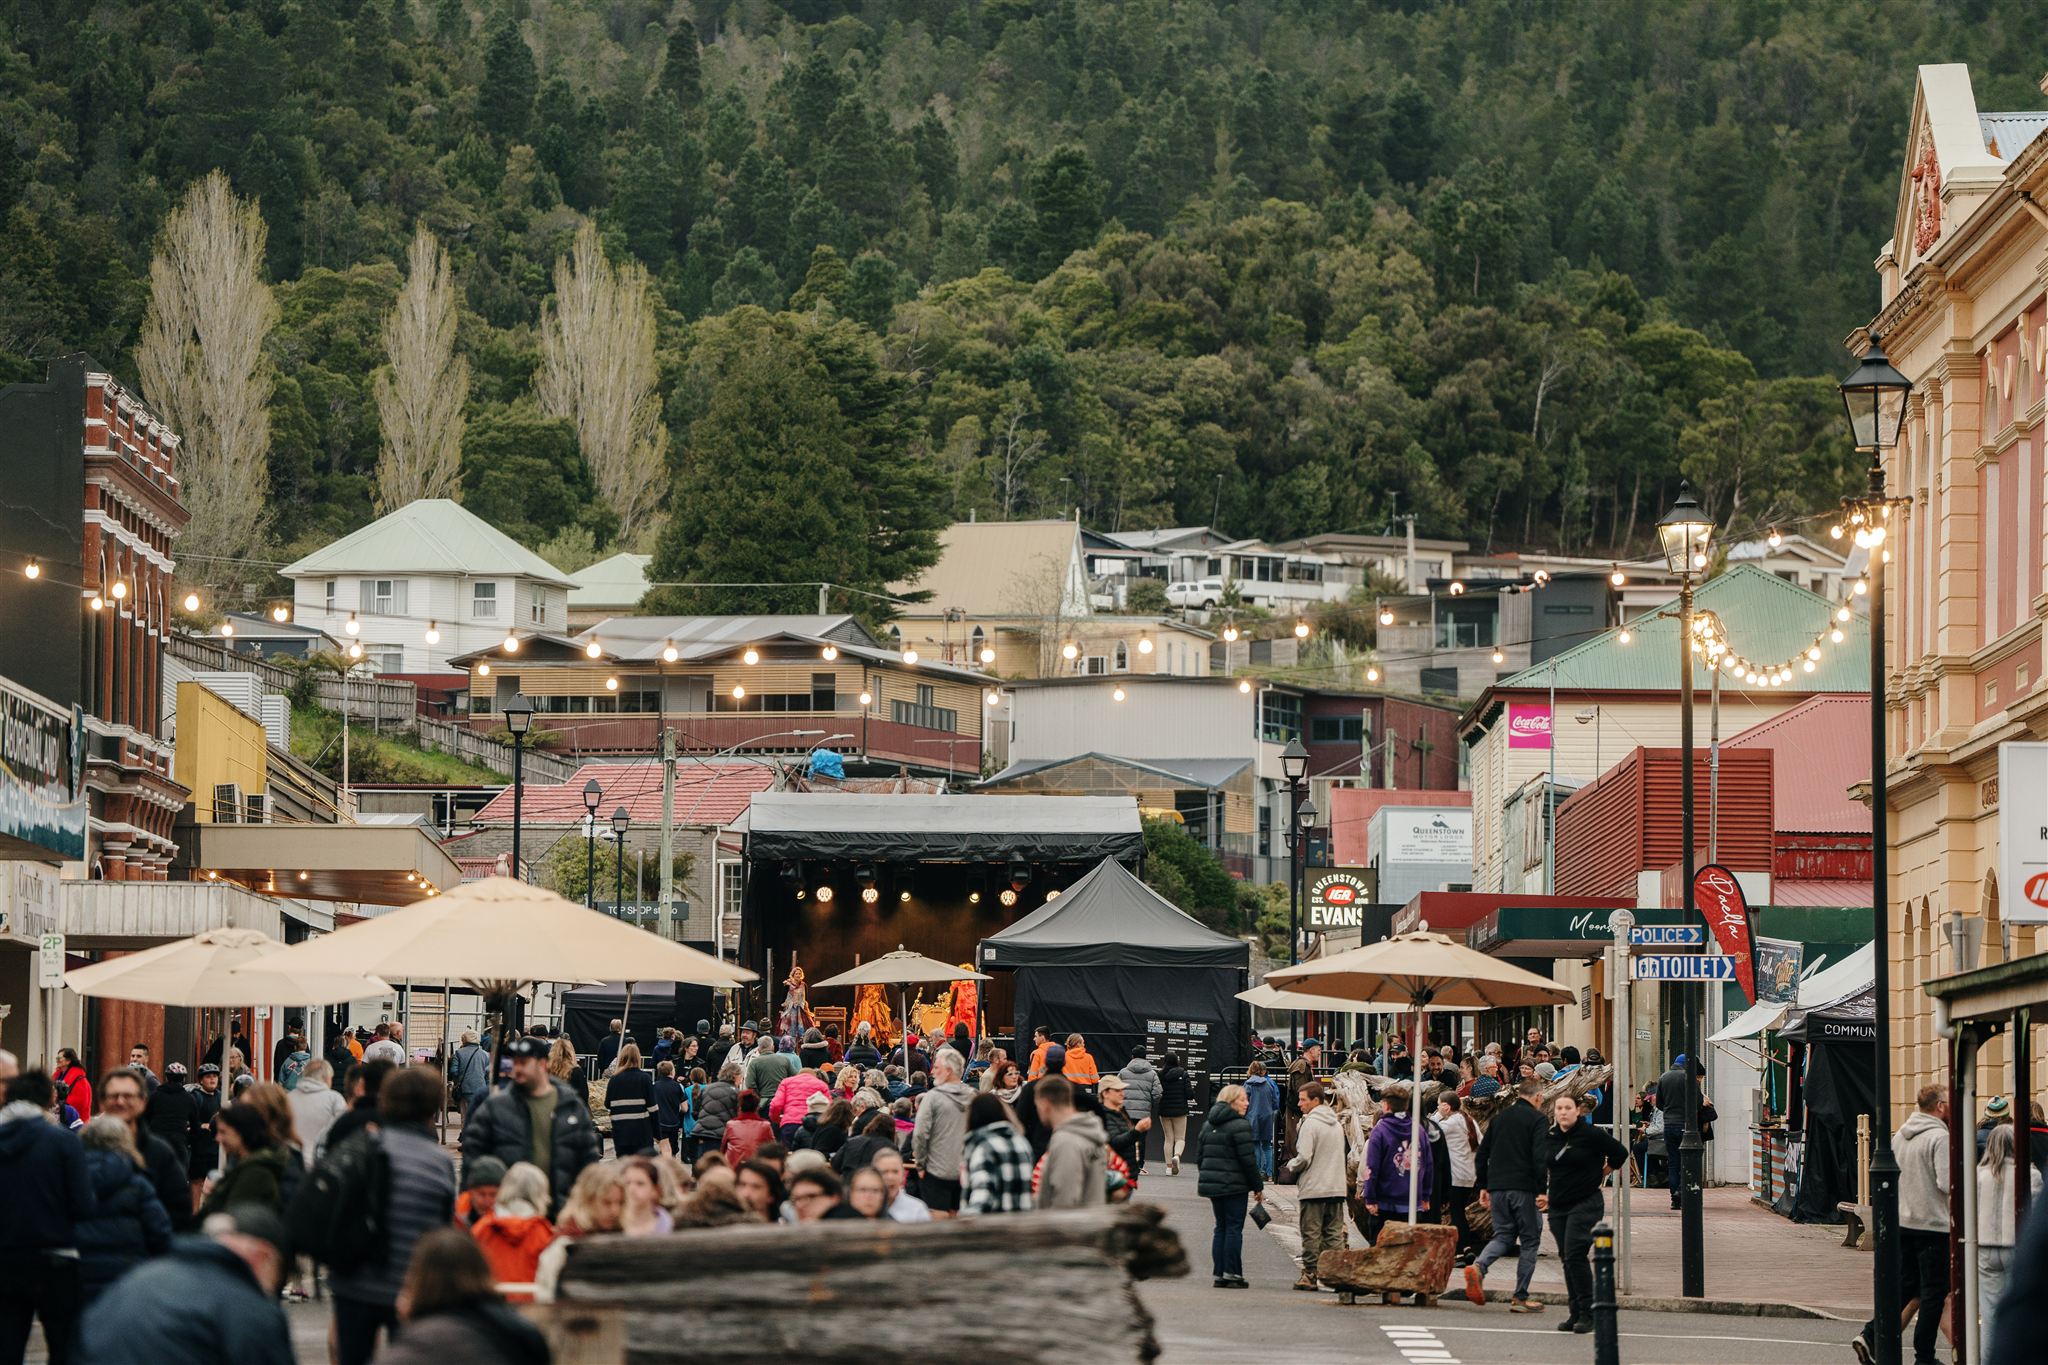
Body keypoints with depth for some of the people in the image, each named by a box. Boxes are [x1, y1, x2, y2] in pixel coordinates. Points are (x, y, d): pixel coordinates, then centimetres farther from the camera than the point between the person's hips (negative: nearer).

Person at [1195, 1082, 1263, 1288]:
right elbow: (1248, 1160, -13)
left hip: (1211, 1183, 7)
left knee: (1221, 1227, 12)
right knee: (1234, 1228, -2)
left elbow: (1200, 1156, 16)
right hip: (1233, 1184, -7)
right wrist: (1258, 1187, -6)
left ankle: (1219, 1274, 10)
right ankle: (1232, 1274, -4)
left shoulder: (1208, 1124, 13)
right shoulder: (1240, 1126, -12)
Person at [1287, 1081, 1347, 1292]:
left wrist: (1291, 1165, 3)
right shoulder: (1337, 1124, 12)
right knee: (1335, 1234, 9)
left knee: (1311, 1233, 0)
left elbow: (1303, 1158, -18)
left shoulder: (1310, 1124, -13)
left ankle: (1310, 1274, 2)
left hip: (1313, 1188, -7)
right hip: (1337, 1187, 7)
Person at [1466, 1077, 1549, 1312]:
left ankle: (1478, 1267, -16)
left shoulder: (1499, 1117, 15)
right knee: (1530, 1240, 5)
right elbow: (1540, 1157, -14)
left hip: (1497, 1187, 6)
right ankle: (1520, 1298, 3)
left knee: (1503, 1235, 13)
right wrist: (1542, 1191, -14)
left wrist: (1483, 1187, 20)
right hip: (1524, 1188, -5)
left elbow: (1481, 1155, 16)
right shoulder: (1536, 1119, -4)